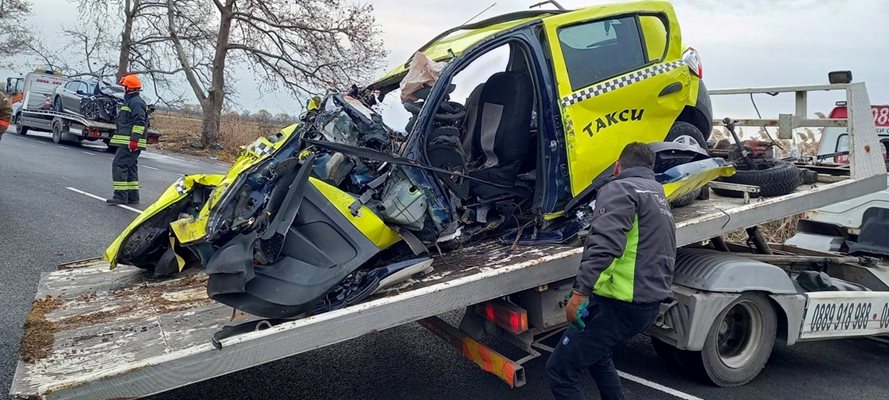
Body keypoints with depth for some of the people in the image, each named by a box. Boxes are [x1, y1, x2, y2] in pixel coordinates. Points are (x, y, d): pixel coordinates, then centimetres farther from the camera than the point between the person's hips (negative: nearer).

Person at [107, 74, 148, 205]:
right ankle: (132, 196, 17)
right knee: (130, 167, 12)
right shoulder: (130, 100, 23)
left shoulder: (136, 102, -13)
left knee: (119, 165, -12)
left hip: (130, 143, -11)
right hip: (128, 142, 11)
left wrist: (134, 139, -26)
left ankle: (120, 196, -13)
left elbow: (139, 122, -23)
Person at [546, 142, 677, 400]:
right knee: (595, 353, 32)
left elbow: (604, 244, -25)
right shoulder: (658, 195, 21)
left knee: (559, 372, -5)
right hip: (650, 303, 10)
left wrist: (580, 292, -27)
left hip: (621, 304, -10)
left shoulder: (620, 188, -9)